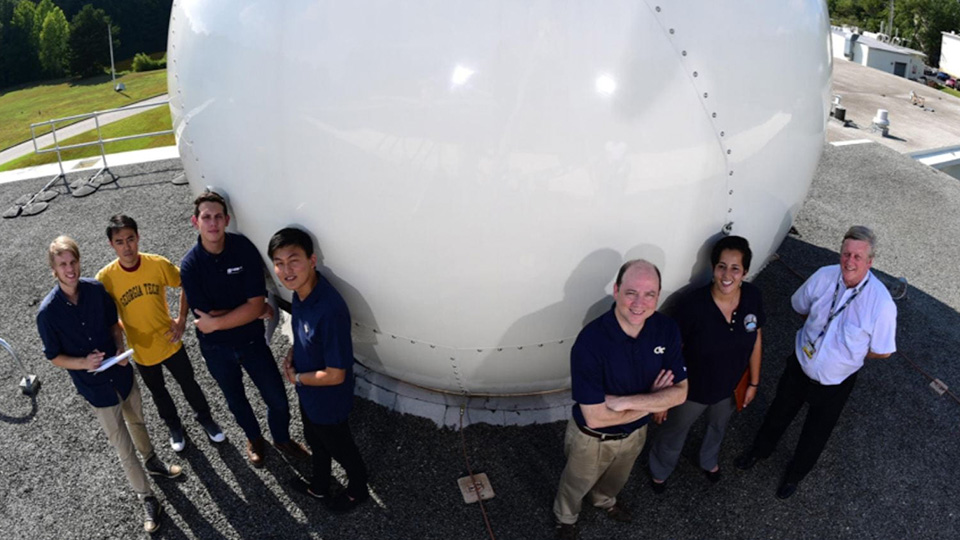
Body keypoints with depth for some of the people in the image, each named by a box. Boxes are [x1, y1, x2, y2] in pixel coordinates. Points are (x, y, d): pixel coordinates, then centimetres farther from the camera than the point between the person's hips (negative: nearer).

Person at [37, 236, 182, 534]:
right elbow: (54, 356, -8)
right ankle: (147, 498, 25)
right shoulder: (47, 312, -20)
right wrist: (84, 363, -26)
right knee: (123, 444, 8)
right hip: (95, 386, -3)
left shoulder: (96, 289, -13)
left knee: (137, 422, 26)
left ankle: (152, 462, 53)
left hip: (121, 372, 3)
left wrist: (121, 349, -13)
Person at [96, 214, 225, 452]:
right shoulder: (106, 277, -20)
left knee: (188, 383, 19)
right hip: (142, 351, 0)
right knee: (158, 392, 23)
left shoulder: (158, 263, -19)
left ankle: (205, 418, 46)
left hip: (170, 342, 0)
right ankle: (174, 427, 48)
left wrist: (182, 319, -7)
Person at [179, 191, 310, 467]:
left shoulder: (244, 249, -19)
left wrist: (216, 322, -24)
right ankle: (254, 438, 52)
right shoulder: (190, 264, -16)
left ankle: (282, 438, 39)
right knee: (236, 400, 23)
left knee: (277, 400, 7)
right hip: (216, 348, 1)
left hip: (252, 340, -1)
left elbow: (256, 305, -22)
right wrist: (246, 311, -19)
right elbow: (203, 315, -19)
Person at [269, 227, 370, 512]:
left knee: (340, 448, 22)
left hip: (329, 401, -7)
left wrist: (296, 378, -16)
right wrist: (291, 354, -6)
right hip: (307, 394, 8)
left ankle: (357, 491, 51)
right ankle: (319, 487, 58)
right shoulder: (300, 290, -12)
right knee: (315, 443, 31)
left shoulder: (330, 310, -40)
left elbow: (335, 375, -31)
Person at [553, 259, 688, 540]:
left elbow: (680, 392, -16)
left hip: (636, 431, 4)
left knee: (616, 478, 35)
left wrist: (625, 401, -29)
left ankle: (604, 500, 68)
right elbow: (596, 417, -33)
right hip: (592, 438, -4)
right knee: (577, 484, 26)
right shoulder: (590, 342, -37)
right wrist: (652, 401, -24)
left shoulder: (667, 330, -21)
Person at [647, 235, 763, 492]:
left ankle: (709, 461, 68)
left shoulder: (752, 296, -21)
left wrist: (754, 382, 6)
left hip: (730, 387, 4)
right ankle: (659, 471, 56)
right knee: (673, 434, 24)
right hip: (692, 389, -4)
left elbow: (754, 341, -4)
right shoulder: (694, 304, -34)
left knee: (718, 427, 35)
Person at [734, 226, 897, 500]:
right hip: (800, 364, 2)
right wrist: (821, 331, -2)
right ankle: (760, 450, 56)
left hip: (835, 383, -2)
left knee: (816, 434, 23)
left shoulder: (881, 303, -30)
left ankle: (795, 473, 52)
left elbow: (882, 351, -13)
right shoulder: (825, 276, -21)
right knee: (779, 413, 26)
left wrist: (848, 353, -6)